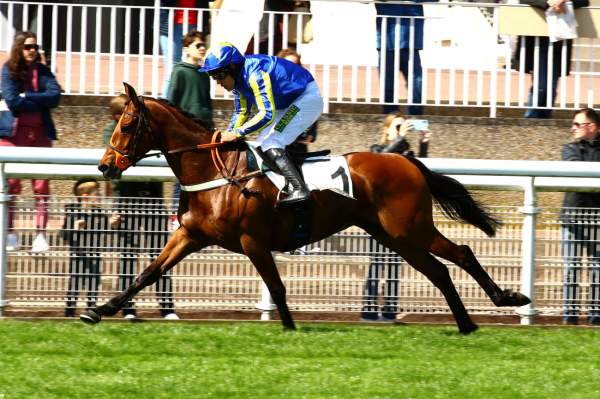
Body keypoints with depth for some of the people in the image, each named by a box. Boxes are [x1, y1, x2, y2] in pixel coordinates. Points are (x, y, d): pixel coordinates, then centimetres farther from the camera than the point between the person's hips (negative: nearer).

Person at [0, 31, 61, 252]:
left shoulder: (42, 71, 11)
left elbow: (55, 96, -5)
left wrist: (27, 97, -11)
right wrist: (40, 102, -7)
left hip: (40, 133, 3)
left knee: (41, 185, -4)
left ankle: (40, 234, -4)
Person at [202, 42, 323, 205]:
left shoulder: (255, 74, -29)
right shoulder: (238, 77, 2)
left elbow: (267, 114, -33)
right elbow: (241, 112, 13)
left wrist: (236, 133, -29)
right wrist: (227, 136, 0)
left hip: (307, 98, -10)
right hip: (289, 104, 10)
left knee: (270, 145, -21)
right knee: (262, 144, 9)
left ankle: (300, 189, -30)